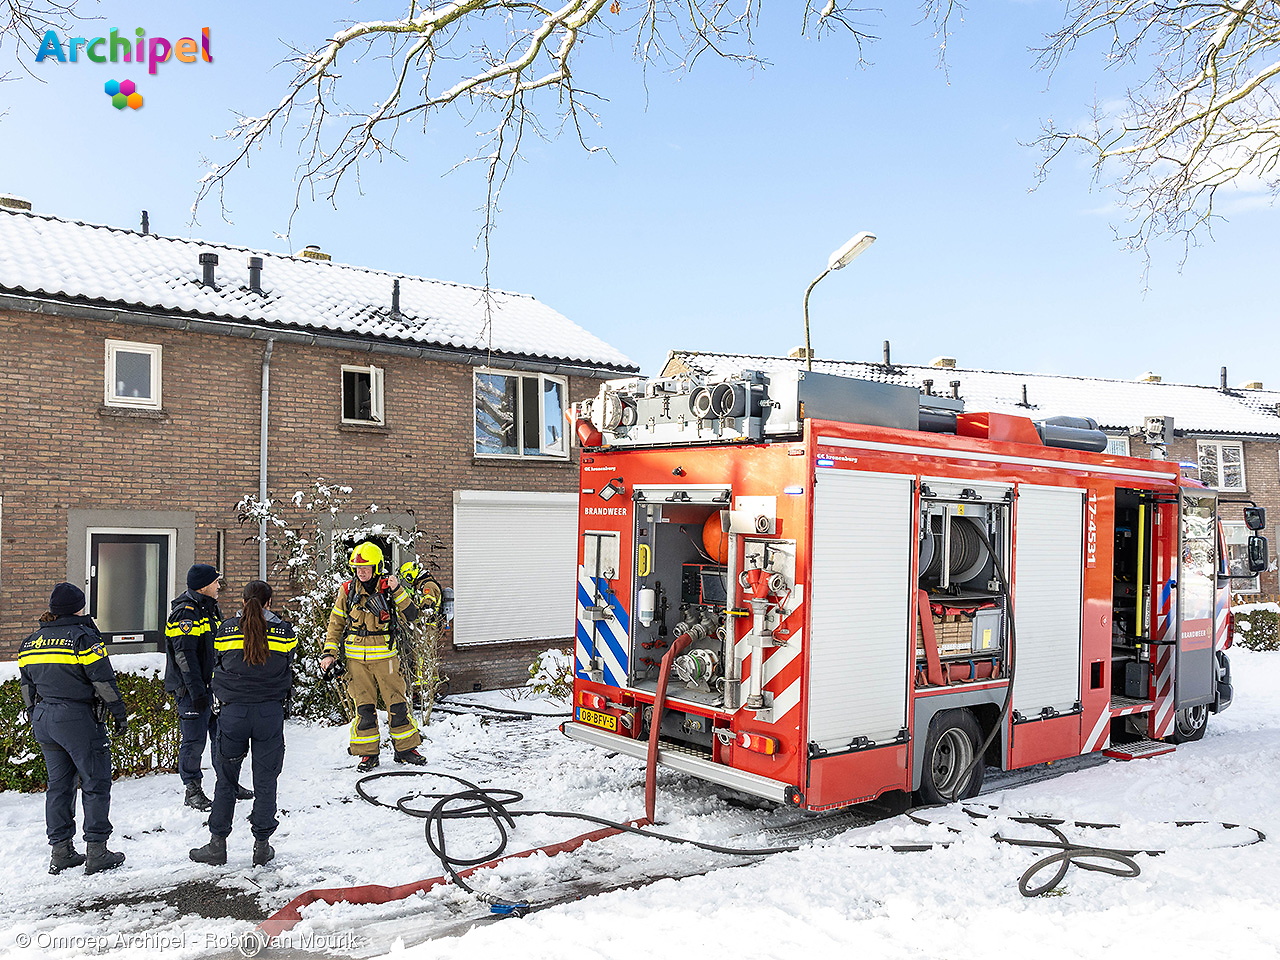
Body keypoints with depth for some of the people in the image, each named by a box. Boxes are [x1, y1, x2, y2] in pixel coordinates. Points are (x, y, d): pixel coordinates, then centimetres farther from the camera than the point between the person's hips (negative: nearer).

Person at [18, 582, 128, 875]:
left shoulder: (31, 642, 10)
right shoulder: (83, 637, -12)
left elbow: (26, 684, 15)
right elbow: (104, 681, -13)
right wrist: (119, 714, -5)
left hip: (43, 719, 7)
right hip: (78, 719, -7)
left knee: (58, 784, 15)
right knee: (95, 783, 1)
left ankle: (60, 851, 20)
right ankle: (96, 852, 3)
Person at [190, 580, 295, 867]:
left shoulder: (226, 630, 0)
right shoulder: (284, 631, -2)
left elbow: (216, 670, 7)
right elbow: (287, 673, 7)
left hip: (232, 712, 1)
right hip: (271, 713, 0)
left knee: (226, 780, 13)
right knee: (265, 781, 7)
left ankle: (217, 844, 16)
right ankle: (262, 845, 12)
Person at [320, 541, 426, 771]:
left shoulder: (388, 588, -1)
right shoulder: (347, 590, 2)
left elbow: (411, 615, -9)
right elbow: (336, 623, 9)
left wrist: (397, 591, -20)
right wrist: (330, 653, 3)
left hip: (384, 657, -1)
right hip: (356, 659, 1)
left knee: (397, 703, 2)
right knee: (364, 707, 3)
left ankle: (405, 748, 16)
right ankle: (367, 753, 16)